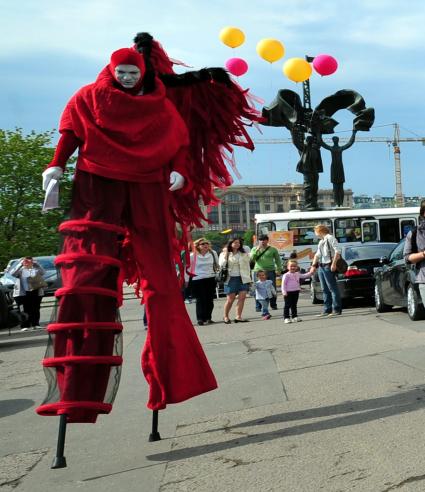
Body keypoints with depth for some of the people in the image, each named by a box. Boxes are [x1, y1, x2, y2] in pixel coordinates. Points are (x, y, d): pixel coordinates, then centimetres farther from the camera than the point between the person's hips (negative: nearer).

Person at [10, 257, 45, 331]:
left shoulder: (36, 269, 7)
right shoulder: (21, 270, 5)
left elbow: (42, 272, -11)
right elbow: (12, 273, -12)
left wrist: (36, 264, -19)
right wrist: (20, 264, -17)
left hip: (36, 292, 2)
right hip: (24, 293, -2)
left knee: (36, 309, 6)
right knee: (27, 309, -4)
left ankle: (35, 324, 13)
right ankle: (25, 326, -3)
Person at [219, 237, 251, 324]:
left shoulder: (244, 254, 14)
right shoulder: (224, 254, 5)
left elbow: (247, 267, 16)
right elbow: (221, 265, -8)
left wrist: (248, 279, 9)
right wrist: (225, 255, -10)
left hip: (242, 278, 3)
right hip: (231, 278, -3)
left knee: (242, 297, -10)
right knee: (230, 299, -3)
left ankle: (238, 316, -8)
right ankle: (225, 316, 14)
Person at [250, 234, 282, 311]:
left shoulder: (273, 249, 7)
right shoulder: (254, 249, 11)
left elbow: (278, 260, 10)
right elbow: (251, 259, -1)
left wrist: (279, 269, 0)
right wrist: (257, 250, -10)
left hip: (270, 271, 0)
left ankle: (273, 305, 13)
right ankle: (258, 306, 2)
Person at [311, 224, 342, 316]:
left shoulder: (330, 238, -4)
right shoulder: (321, 242, 21)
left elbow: (337, 251, -13)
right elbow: (317, 254, 25)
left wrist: (334, 264, -19)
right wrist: (314, 265, 18)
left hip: (328, 266, -9)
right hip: (321, 267, 9)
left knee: (332, 288, -7)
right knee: (325, 289, 9)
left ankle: (337, 309, -5)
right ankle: (327, 310, 12)